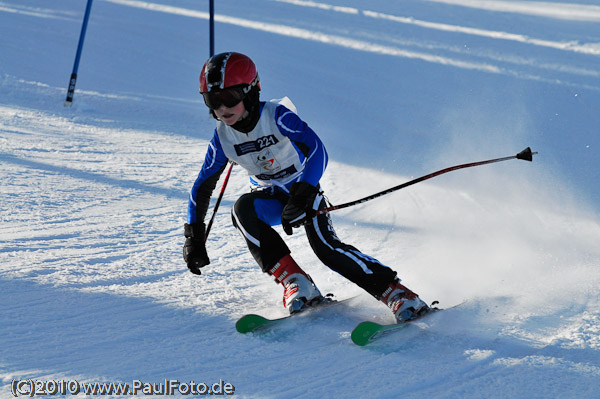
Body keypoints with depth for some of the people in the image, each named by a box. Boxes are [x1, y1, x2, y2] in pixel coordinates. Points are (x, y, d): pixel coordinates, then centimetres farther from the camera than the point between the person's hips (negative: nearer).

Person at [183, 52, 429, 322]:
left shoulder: (277, 116, -25)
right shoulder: (223, 138, -12)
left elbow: (318, 151, -35)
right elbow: (202, 186, -1)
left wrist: (302, 197, -47)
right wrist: (193, 236, -7)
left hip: (305, 190, -4)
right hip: (270, 198, 4)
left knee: (326, 246, -27)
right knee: (242, 209, -30)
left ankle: (396, 293, -22)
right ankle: (294, 282, -29)